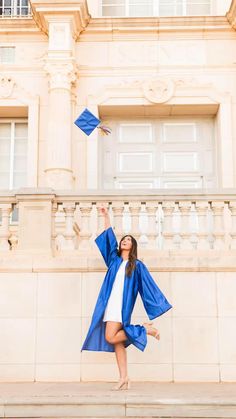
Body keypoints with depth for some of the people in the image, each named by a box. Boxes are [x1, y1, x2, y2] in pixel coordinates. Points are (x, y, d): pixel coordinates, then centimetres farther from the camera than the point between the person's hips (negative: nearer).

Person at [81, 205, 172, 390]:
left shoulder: (137, 265, 6)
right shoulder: (114, 259, 17)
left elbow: (149, 285, 4)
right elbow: (110, 236, 19)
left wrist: (160, 305, 0)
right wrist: (106, 216, 18)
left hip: (122, 305, -5)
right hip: (110, 304, 5)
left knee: (110, 338, -17)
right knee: (117, 342, 1)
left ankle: (144, 329, 0)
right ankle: (124, 378, 4)